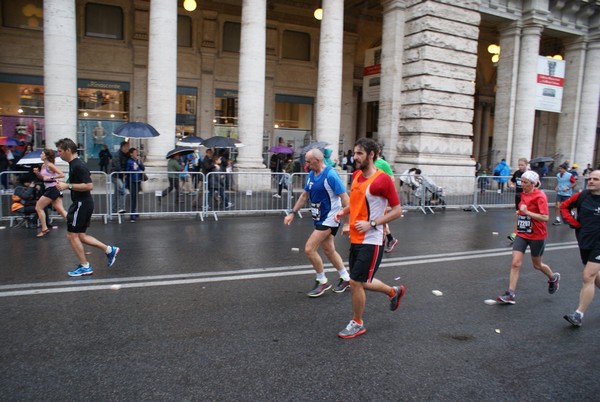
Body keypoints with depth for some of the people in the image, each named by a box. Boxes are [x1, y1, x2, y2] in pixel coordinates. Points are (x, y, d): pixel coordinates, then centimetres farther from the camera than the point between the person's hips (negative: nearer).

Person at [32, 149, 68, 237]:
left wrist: (50, 178, -21)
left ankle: (44, 229, 7)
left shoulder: (50, 165, -12)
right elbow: (42, 178, 25)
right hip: (50, 189, 9)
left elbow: (62, 175, -21)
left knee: (38, 207, 2)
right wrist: (37, 173, 7)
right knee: (61, 210, 5)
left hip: (53, 189, -9)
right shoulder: (43, 166, 14)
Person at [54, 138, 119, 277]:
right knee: (80, 235, 14)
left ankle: (85, 267, 9)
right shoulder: (73, 164, 13)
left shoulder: (78, 165, -18)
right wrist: (64, 184, 12)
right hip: (81, 203, 10)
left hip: (82, 204, -10)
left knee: (72, 235, -1)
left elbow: (89, 186, -25)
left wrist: (68, 186, -22)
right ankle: (110, 250, 18)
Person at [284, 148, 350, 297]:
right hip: (319, 218, 8)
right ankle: (346, 278, 34)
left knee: (309, 249, -10)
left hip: (329, 219, -8)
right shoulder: (311, 175, 6)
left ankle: (322, 282, 9)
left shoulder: (330, 176, -20)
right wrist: (292, 213, 12)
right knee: (328, 250, 16)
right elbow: (304, 196, 16)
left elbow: (344, 198, -20)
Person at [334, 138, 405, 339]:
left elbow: (397, 210, -12)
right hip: (355, 239, 8)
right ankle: (394, 291, 44)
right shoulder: (356, 175, 8)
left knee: (356, 282, -4)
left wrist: (371, 224, -20)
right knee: (361, 283, 18)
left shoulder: (383, 179, -15)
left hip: (371, 241, -8)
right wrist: (344, 211, 3)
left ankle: (357, 324, 19)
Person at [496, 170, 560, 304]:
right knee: (515, 263, -5)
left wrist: (527, 212, -26)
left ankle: (553, 278, 48)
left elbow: (545, 217, -22)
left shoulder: (540, 196, -16)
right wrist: (520, 212, 3)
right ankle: (510, 294, -3)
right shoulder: (523, 194, 4)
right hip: (521, 234, 5)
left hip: (537, 236, -5)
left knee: (537, 265, 15)